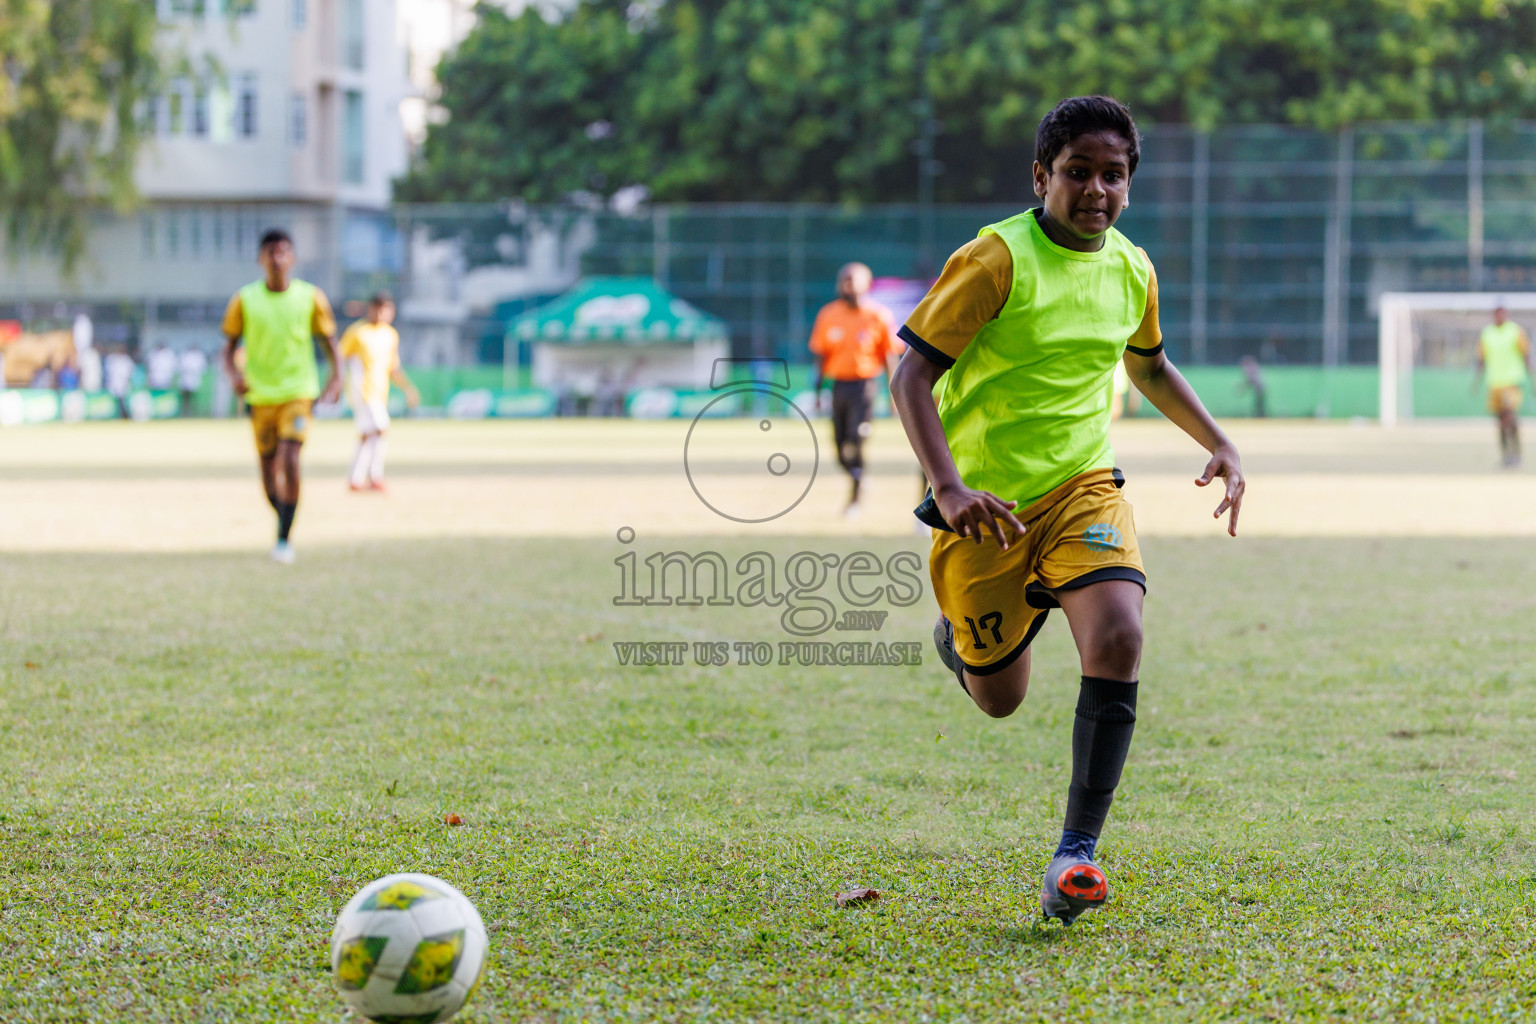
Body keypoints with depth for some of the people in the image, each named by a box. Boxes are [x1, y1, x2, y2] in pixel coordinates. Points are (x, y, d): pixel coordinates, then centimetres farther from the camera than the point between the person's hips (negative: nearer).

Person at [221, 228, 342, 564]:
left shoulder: (310, 297, -1)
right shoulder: (245, 300, 0)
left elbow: (328, 339, 7)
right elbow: (230, 345, 4)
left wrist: (337, 376, -8)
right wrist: (234, 375, -15)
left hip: (298, 393, -2)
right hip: (260, 397, 2)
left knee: (289, 461, -19)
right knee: (268, 470, 5)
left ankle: (284, 539, -15)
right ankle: (284, 520, 32)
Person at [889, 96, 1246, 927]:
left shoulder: (1131, 269, 3)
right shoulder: (996, 259, -15)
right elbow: (912, 375, -17)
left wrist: (1219, 445, 13)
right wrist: (949, 488, -30)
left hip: (1082, 488, 3)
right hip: (985, 508, -3)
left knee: (1117, 639, -25)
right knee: (999, 701, 8)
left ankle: (1077, 851, -21)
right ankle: (958, 631, 46)